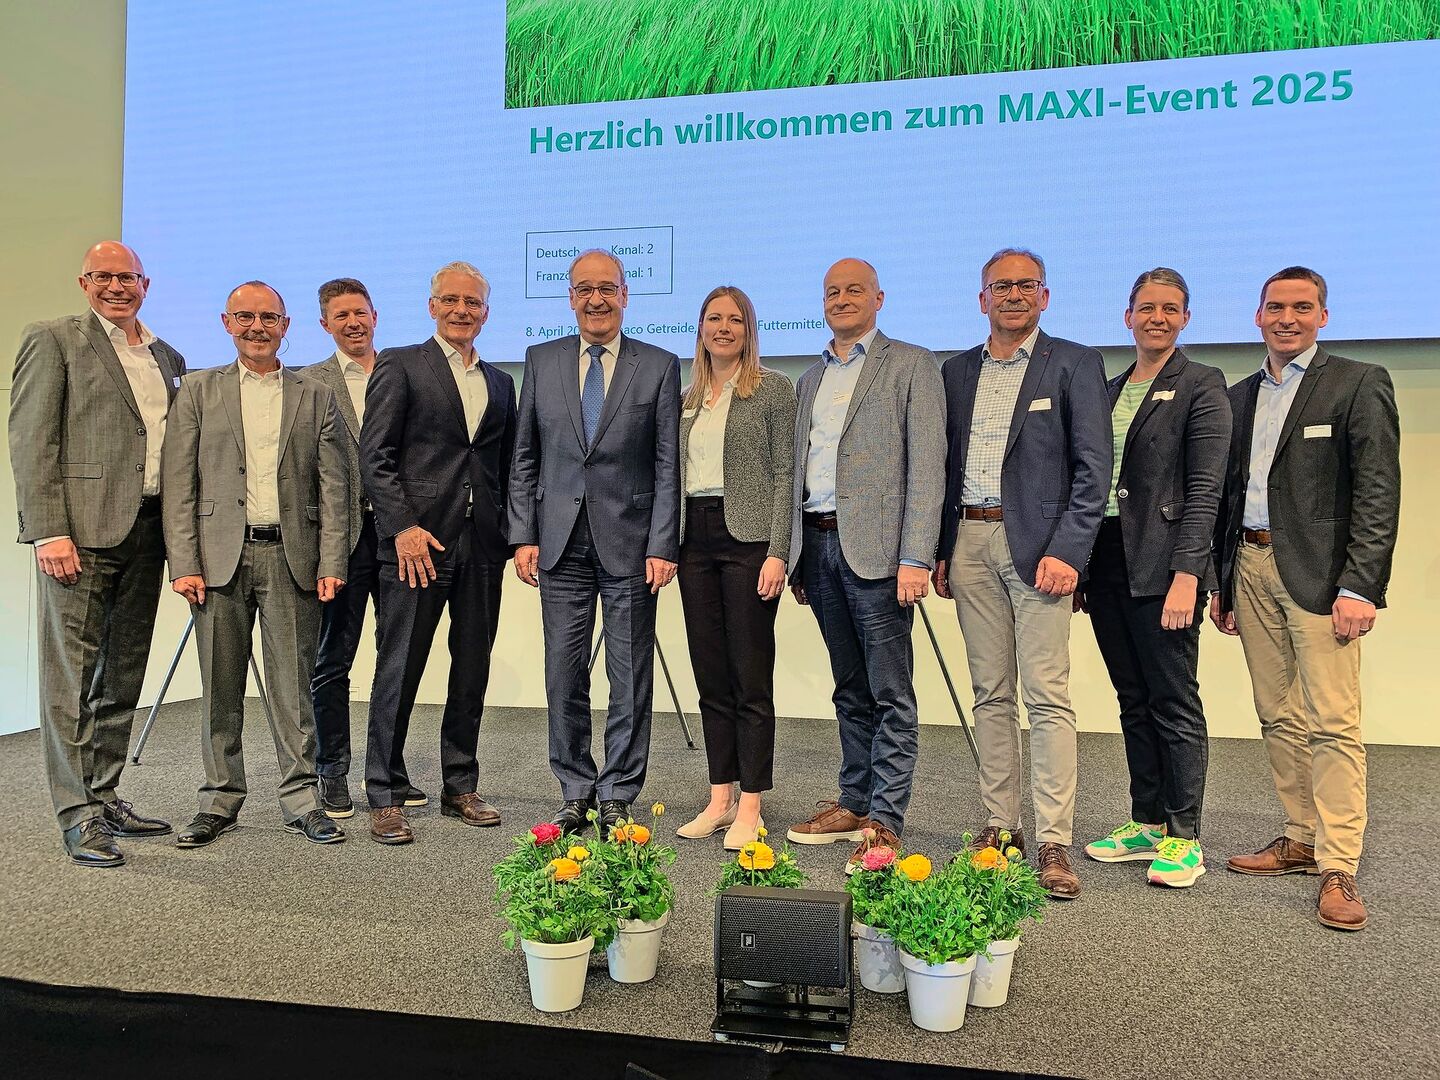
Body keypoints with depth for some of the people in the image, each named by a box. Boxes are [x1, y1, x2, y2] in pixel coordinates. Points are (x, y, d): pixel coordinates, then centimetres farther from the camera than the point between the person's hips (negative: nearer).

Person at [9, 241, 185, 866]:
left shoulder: (166, 358, 18)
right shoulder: (52, 341, 1)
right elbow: (31, 443, -7)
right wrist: (49, 532, -16)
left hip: (146, 530, 6)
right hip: (80, 531, -6)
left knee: (123, 676, 11)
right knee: (71, 675, -1)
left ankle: (106, 797, 22)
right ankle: (77, 814, 6)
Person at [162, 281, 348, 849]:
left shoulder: (315, 397, 11)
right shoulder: (198, 390, 10)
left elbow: (332, 487, 5)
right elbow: (178, 484, 3)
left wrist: (332, 563, -4)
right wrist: (183, 563, -6)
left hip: (291, 556, 0)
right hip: (220, 556, 0)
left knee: (293, 685, 3)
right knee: (221, 687, 7)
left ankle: (301, 798, 13)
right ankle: (220, 801, 19)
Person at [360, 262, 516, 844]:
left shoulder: (499, 381, 18)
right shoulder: (400, 364, 3)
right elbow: (375, 455, -5)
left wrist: (509, 534, 7)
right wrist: (403, 525, -14)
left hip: (482, 546, 5)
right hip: (417, 539, -5)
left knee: (472, 671, 9)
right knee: (398, 670, -1)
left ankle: (461, 789, 22)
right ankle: (385, 798, 10)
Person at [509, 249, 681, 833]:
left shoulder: (659, 366, 3)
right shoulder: (541, 361, 10)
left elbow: (668, 465, -1)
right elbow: (524, 458, 10)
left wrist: (662, 546, -8)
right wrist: (523, 535, 2)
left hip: (630, 543, -2)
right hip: (561, 543, 2)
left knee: (630, 679, 4)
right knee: (564, 677, 7)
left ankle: (618, 795, 18)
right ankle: (576, 791, 22)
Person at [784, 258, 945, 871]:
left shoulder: (911, 365, 2)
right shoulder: (810, 379, 21)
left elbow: (926, 465, -7)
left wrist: (915, 557, -16)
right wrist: (795, 556, 12)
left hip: (875, 547, -6)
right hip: (818, 545, 6)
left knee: (890, 694, -3)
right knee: (850, 691, 13)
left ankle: (885, 822, 3)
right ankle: (853, 804, 22)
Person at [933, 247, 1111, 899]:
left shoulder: (1074, 364, 2)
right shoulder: (957, 372, 16)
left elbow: (1094, 468, -4)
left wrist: (1068, 552, -13)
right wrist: (940, 551, 9)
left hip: (1036, 544, -4)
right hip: (969, 542, 5)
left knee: (1047, 698, -6)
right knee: (990, 694, 8)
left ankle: (1053, 843, 0)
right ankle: (999, 825, 17)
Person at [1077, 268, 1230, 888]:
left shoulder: (1202, 387, -3)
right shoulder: (1110, 390, 17)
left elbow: (1205, 490, -11)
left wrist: (1186, 574, -19)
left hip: (1162, 568, -6)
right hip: (1105, 564, 6)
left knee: (1175, 705, 1)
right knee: (1134, 703, 13)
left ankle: (1184, 838, 12)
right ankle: (1146, 823, 24)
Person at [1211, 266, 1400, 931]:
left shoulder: (1359, 384, -1)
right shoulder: (1240, 396, 17)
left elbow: (1378, 494, -8)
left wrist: (1360, 587, -16)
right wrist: (1221, 582, 14)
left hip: (1318, 571, -6)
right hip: (1250, 567, 6)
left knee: (1332, 722, -6)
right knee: (1278, 718, 10)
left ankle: (1338, 869, 0)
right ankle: (1302, 839, 21)